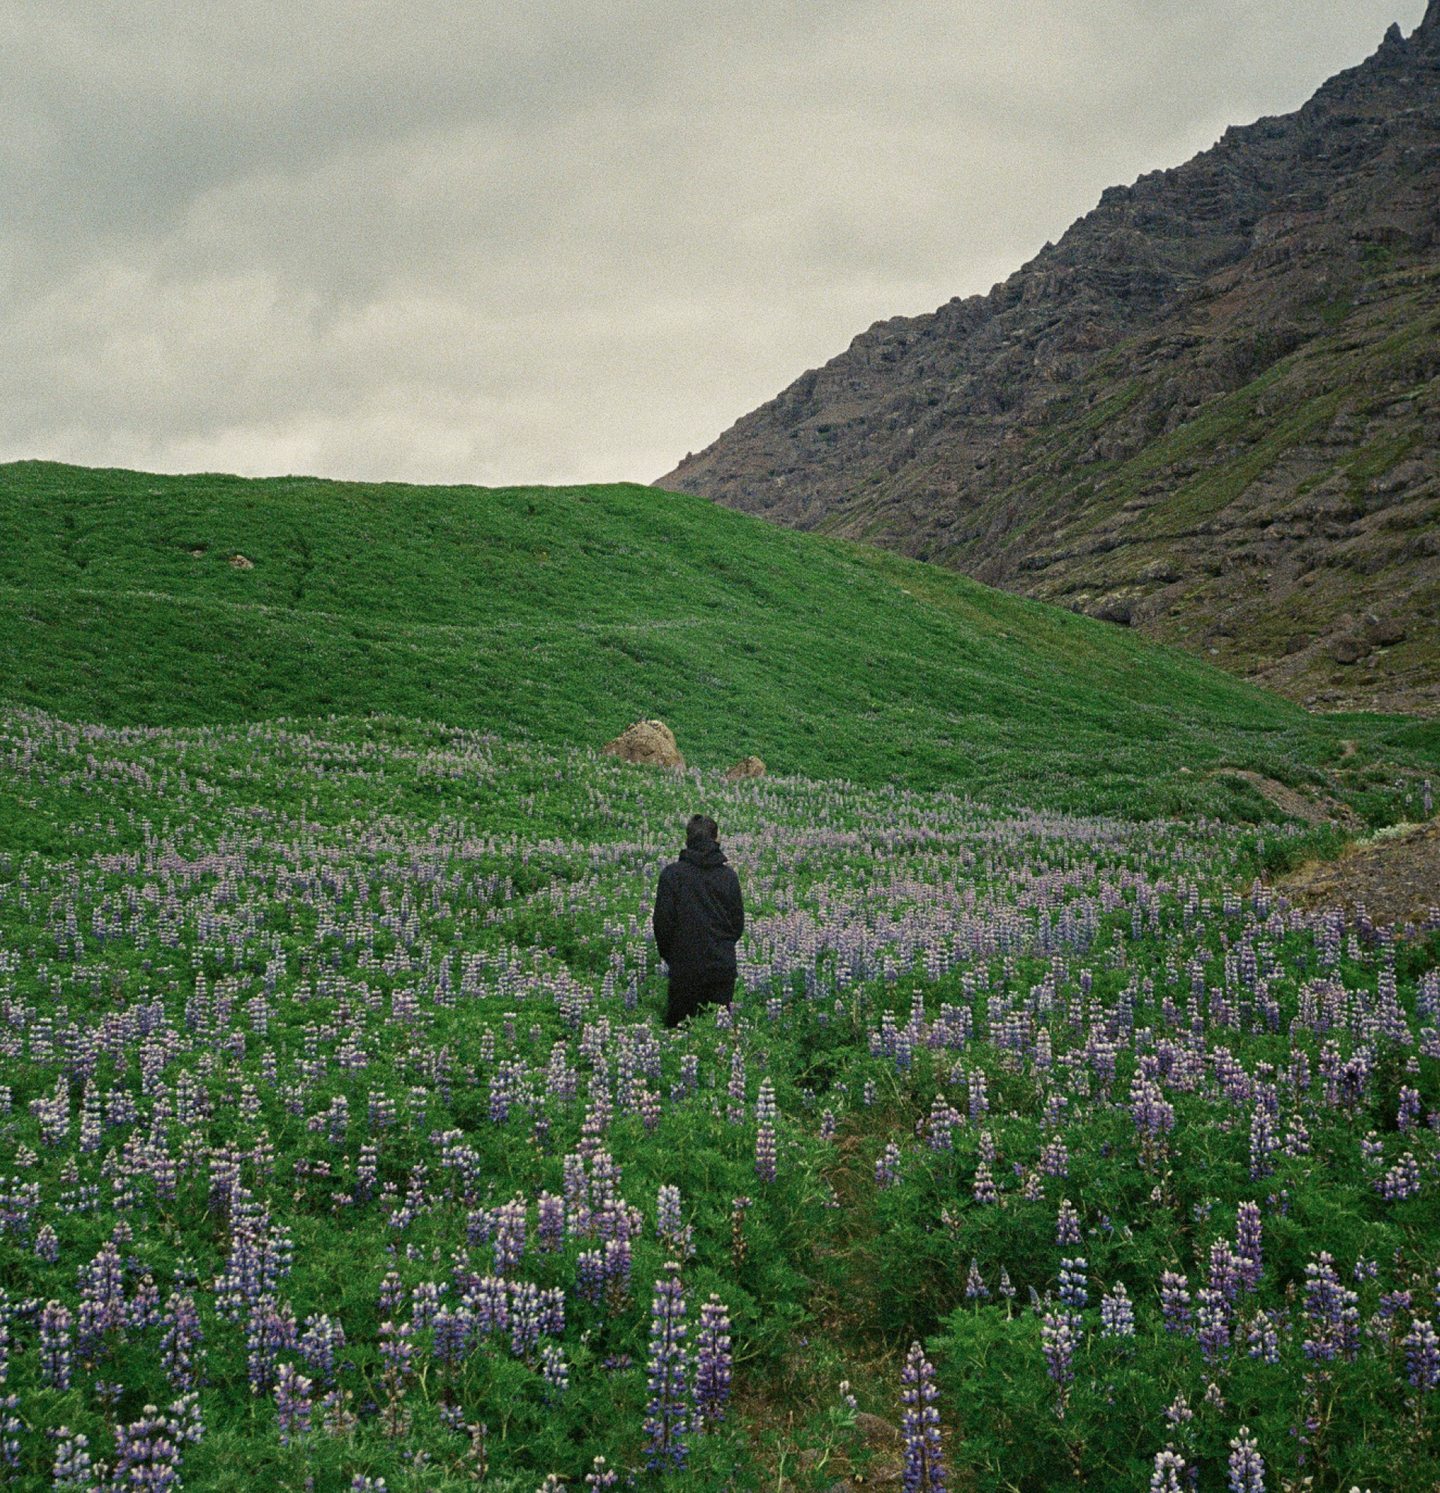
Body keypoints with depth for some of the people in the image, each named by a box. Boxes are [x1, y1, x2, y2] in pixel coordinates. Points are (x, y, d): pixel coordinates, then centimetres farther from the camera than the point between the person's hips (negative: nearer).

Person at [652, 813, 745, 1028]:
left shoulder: (672, 874, -7)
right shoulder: (729, 875, 1)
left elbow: (663, 922, -6)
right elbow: (738, 922, 7)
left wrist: (668, 955, 10)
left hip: (685, 967, -2)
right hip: (723, 967, 3)